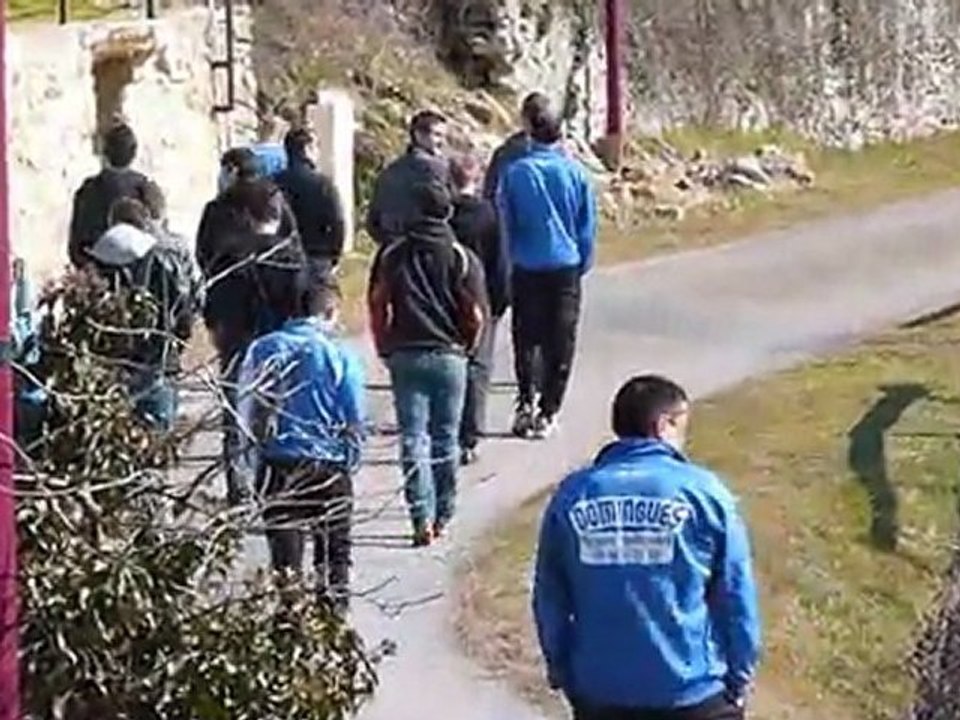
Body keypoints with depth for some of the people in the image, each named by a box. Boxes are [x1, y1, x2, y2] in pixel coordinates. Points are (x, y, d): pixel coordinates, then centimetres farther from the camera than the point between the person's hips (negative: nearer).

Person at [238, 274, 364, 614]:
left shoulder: (264, 349, -1)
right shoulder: (340, 355, -6)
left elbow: (249, 415, 0)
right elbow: (354, 423, -3)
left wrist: (256, 461, 11)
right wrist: (349, 462, 12)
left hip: (279, 465, 1)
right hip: (330, 466, -1)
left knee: (285, 554, 5)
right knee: (334, 552, 12)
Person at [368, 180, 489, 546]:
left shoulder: (392, 254, 1)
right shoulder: (462, 258, -3)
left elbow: (378, 305, 1)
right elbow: (476, 316, -5)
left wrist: (385, 347, 13)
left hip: (405, 355, 0)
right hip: (449, 356, 0)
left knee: (413, 439, 0)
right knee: (445, 439, 12)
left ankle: (422, 518, -11)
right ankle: (442, 516, 19)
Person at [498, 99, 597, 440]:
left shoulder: (515, 172, -5)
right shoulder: (575, 172, -4)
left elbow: (504, 223, 2)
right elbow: (588, 226, 3)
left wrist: (510, 262, 13)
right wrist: (582, 265, 14)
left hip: (526, 269, 0)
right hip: (565, 267, 0)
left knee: (526, 336, 10)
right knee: (560, 342, 6)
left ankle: (528, 399, -8)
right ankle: (548, 412, 5)